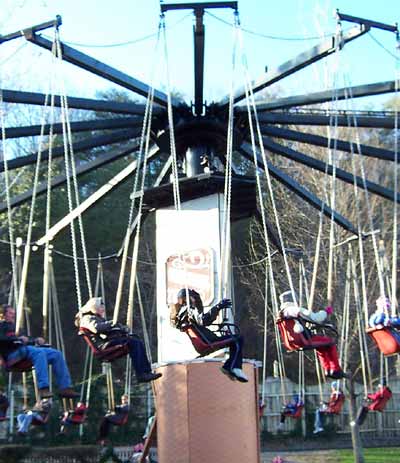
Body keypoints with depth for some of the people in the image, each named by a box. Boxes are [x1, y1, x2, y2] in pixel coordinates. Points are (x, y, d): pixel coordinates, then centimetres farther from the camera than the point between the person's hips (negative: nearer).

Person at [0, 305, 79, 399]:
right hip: (13, 352, -8)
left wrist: (36, 340, 10)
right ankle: (43, 389, -47)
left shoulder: (15, 327, 36)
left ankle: (65, 387, -14)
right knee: (39, 352, -37)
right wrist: (18, 338, -21)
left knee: (57, 354, -8)